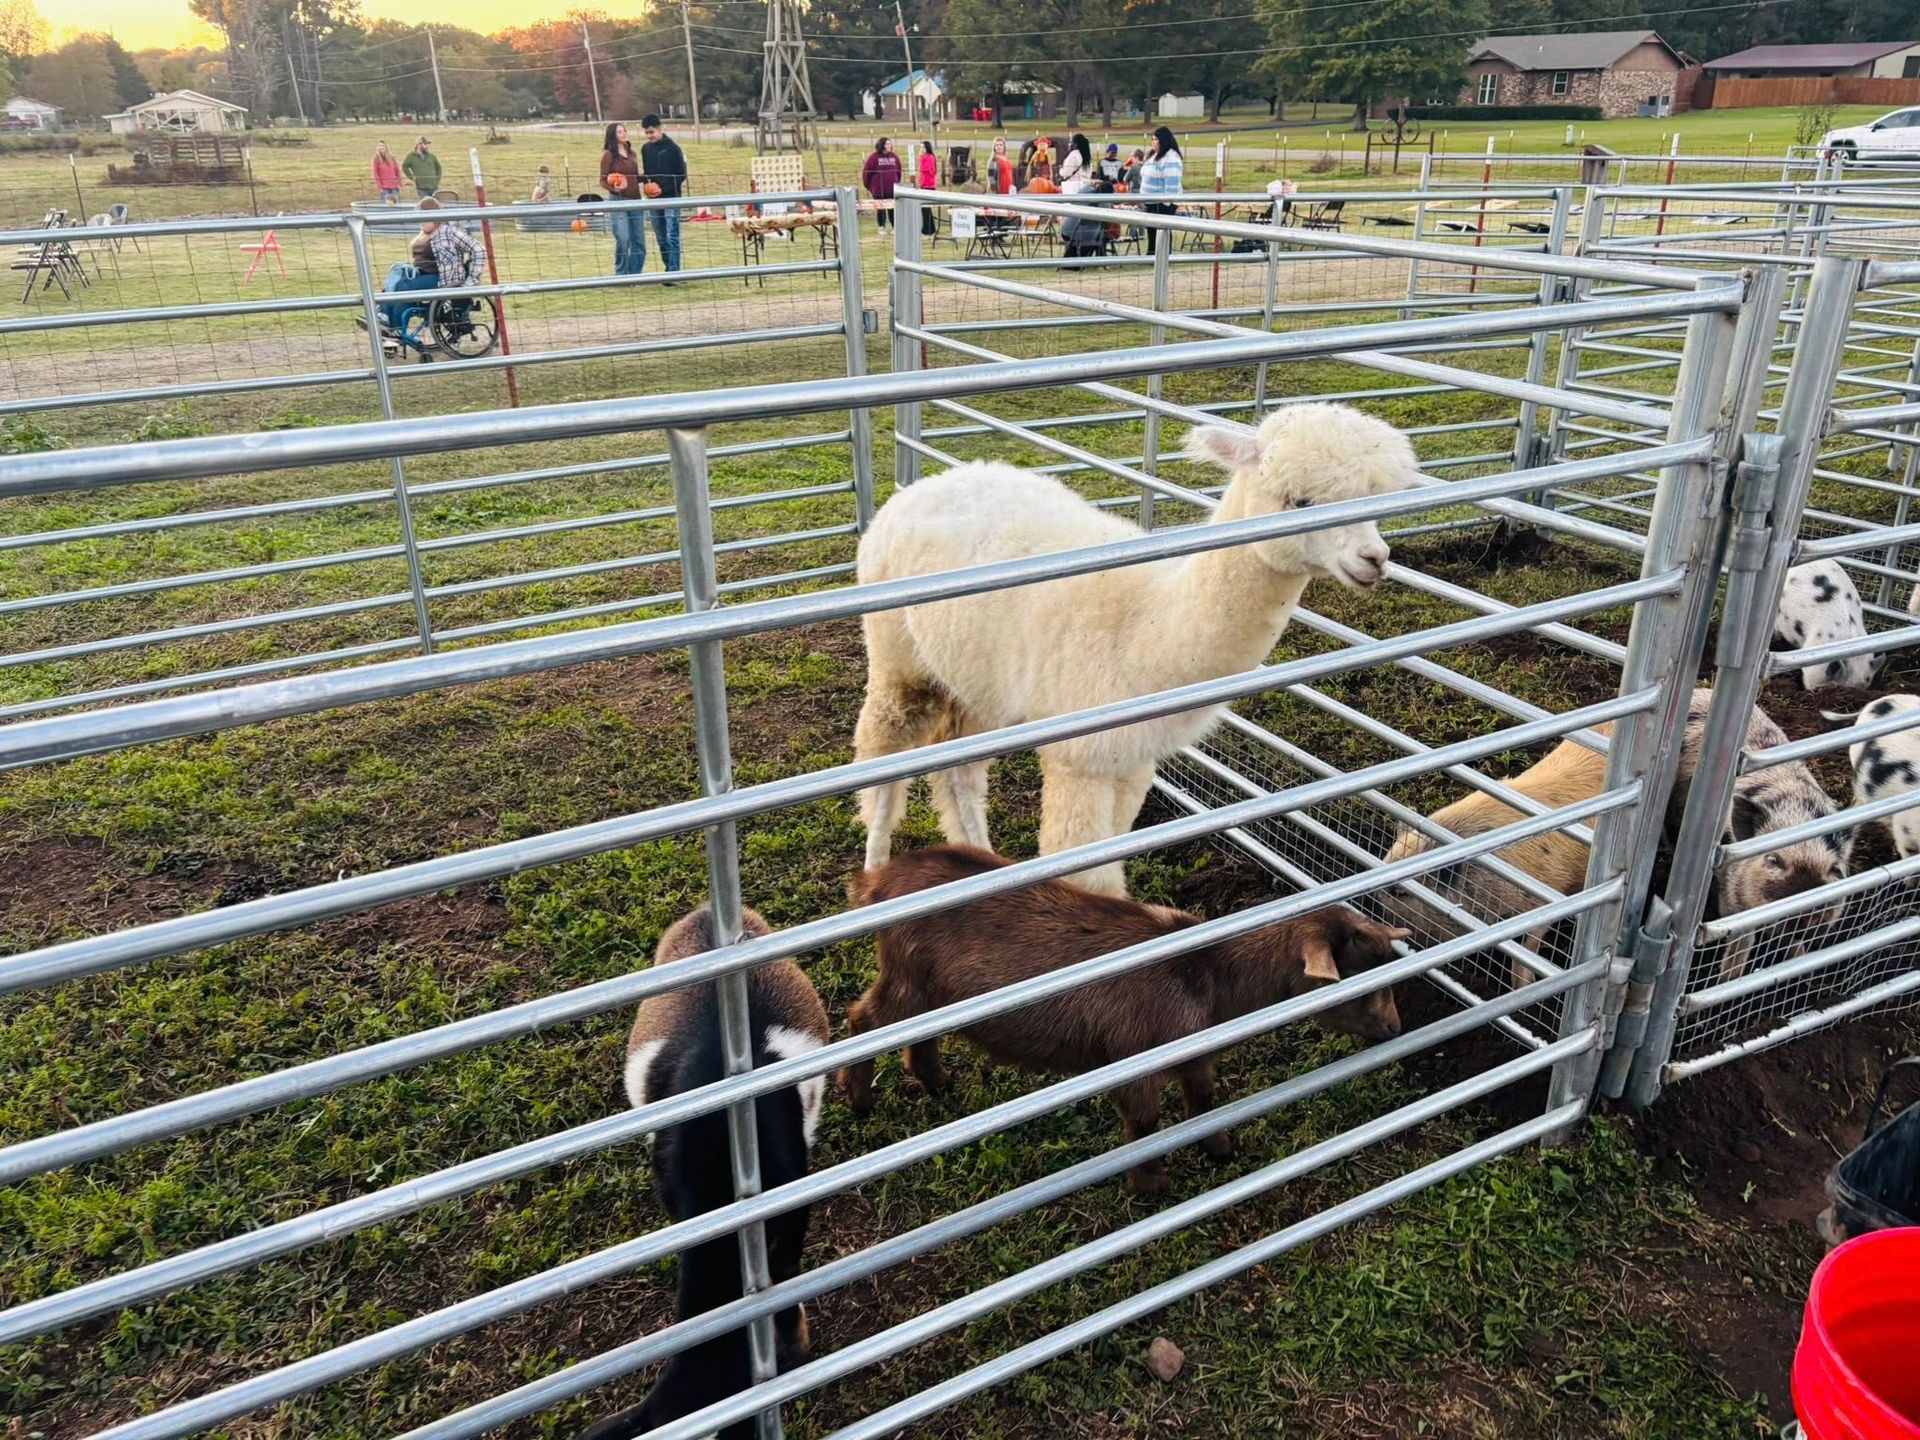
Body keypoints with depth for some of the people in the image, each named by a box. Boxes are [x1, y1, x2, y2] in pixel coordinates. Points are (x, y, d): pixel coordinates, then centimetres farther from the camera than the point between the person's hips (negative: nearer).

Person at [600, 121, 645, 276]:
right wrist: (614, 188, -23)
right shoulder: (608, 155, -3)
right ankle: (621, 275, -2)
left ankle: (635, 274, 17)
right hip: (618, 201, -6)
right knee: (623, 240, -14)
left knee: (639, 241, 7)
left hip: (635, 200, 6)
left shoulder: (632, 154, 15)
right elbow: (603, 180, -5)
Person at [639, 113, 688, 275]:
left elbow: (681, 174, -6)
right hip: (653, 200, 6)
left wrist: (664, 189, -14)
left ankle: (673, 272, -13)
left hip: (671, 198, -6)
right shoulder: (645, 149, 11)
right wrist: (644, 182, -2)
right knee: (661, 239, 8)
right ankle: (670, 270, 16)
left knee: (672, 237, -11)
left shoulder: (672, 147, -6)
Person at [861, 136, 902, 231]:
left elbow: (898, 171, 13)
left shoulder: (894, 157, 4)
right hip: (878, 190, -3)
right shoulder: (874, 157, -6)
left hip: (892, 189, 3)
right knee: (880, 209, 7)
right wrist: (868, 186, 0)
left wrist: (897, 183, 13)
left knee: (893, 209, 5)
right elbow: (866, 172, -4)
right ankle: (881, 227, 19)